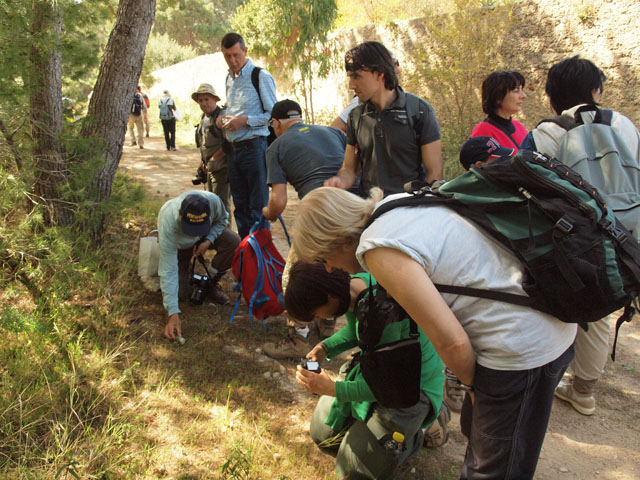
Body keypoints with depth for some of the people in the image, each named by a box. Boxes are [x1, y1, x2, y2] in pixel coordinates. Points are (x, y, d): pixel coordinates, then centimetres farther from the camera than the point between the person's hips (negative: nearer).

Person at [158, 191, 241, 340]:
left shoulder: (213, 200, -38)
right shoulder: (168, 225, -43)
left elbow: (222, 219, -10)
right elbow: (168, 272, -40)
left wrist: (209, 240, -28)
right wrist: (173, 314, -45)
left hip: (209, 235, 2)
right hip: (178, 245, -2)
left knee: (234, 242, -28)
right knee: (181, 293, -15)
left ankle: (211, 284, -5)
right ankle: (185, 266, 19)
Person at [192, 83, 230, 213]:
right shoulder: (203, 118, 15)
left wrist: (214, 159, -17)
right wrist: (203, 162, 16)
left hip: (221, 167, -9)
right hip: (208, 167, 9)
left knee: (221, 201, -8)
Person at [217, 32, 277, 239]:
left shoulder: (261, 76, -7)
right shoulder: (230, 78, 17)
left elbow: (273, 113, -9)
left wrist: (245, 120, -17)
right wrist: (222, 117, 6)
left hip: (254, 147, -8)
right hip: (233, 149, 8)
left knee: (258, 206, -4)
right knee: (240, 205, 14)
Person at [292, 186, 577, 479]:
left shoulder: (380, 249, -22)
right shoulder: (396, 201, 5)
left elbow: (453, 342, -21)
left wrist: (471, 383, -1)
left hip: (524, 348, -9)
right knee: (475, 428, 27)